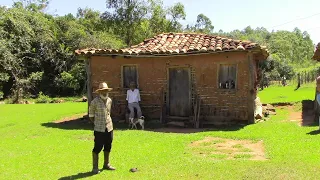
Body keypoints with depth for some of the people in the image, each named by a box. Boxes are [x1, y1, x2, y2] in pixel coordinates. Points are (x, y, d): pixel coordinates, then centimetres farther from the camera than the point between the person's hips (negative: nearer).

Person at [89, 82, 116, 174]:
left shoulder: (109, 100, 6)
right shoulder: (95, 101, -10)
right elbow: (91, 115, 0)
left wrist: (108, 121, 12)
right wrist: (96, 123, -2)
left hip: (109, 127, 6)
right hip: (99, 129, -6)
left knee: (108, 147, 14)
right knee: (98, 148, -2)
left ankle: (106, 164, 30)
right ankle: (95, 167, 11)